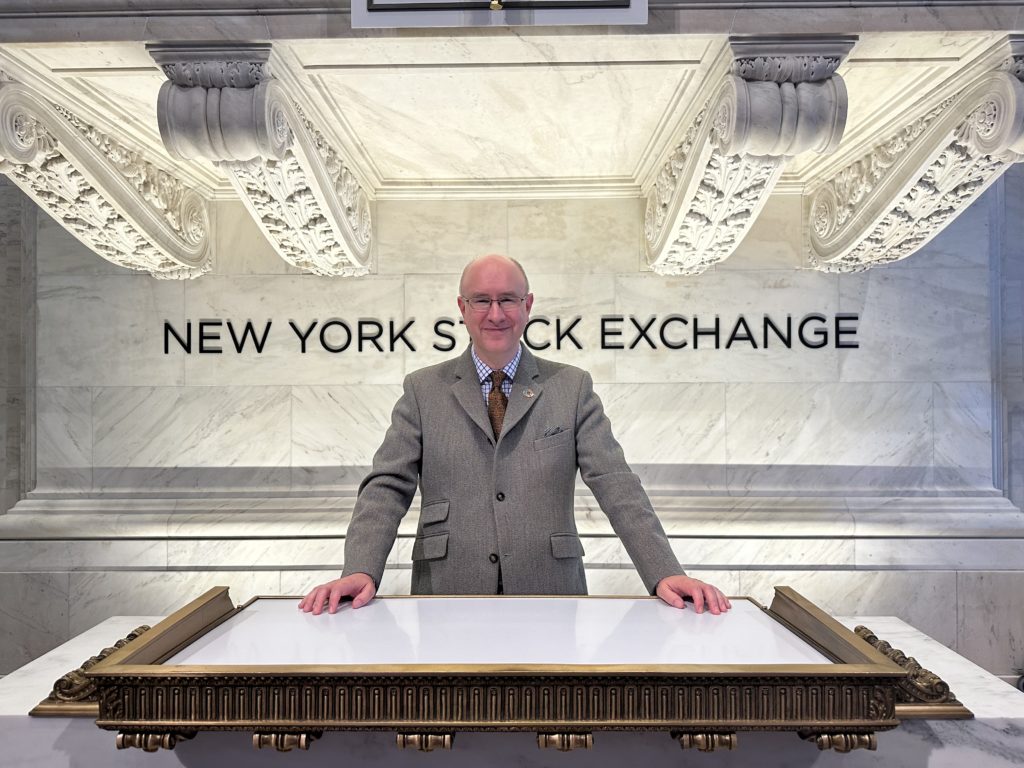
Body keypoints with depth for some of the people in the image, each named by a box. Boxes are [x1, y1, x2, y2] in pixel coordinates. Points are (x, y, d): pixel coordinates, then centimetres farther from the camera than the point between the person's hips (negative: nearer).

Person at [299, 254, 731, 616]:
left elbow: (616, 485, -2)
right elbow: (387, 487, -1)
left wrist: (664, 574, -13)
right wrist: (361, 571, -17)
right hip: (449, 597, 0)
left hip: (549, 595, 1)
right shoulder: (423, 391, 5)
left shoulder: (572, 388, 5)